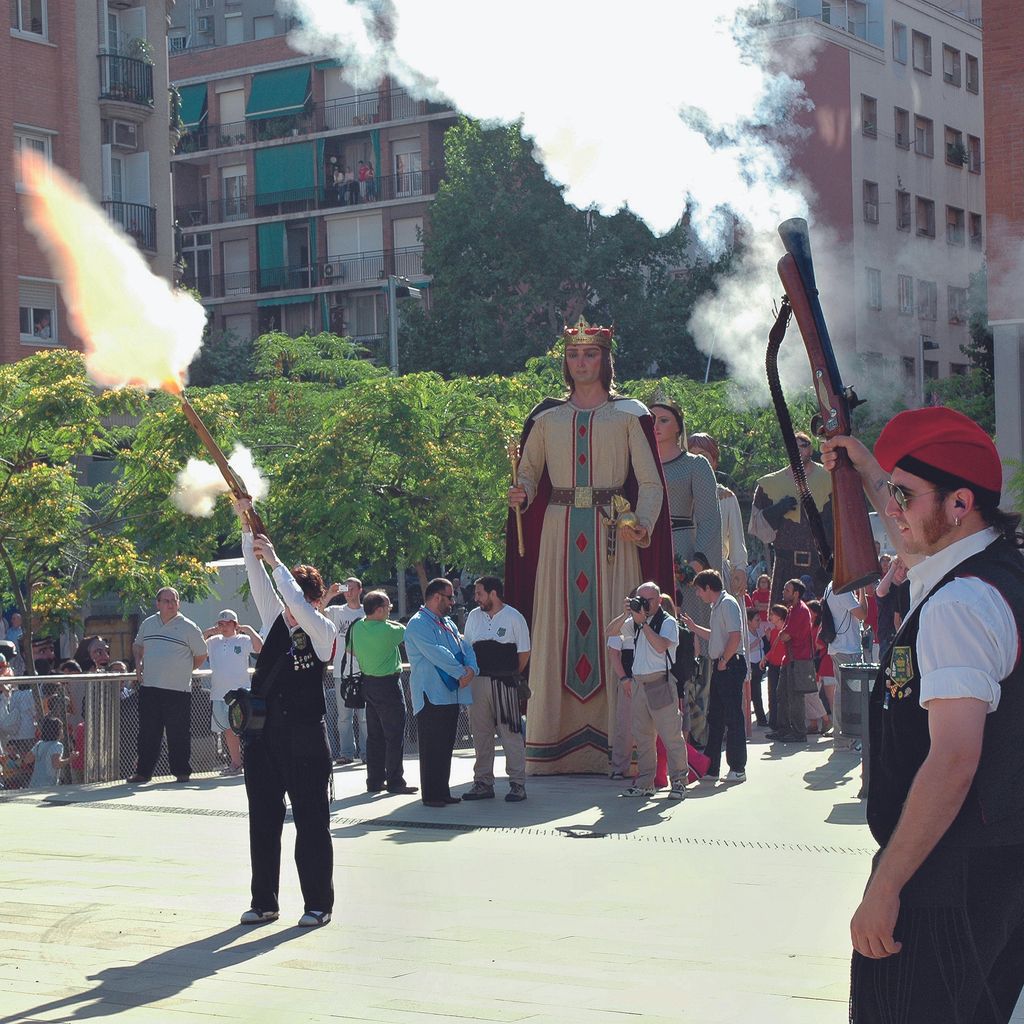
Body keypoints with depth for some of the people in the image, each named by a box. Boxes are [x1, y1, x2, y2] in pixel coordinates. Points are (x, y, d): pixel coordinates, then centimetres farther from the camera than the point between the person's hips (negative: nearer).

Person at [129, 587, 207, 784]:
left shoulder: (188, 628, -2)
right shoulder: (147, 624, 10)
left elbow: (201, 655, 6)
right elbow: (138, 645, 28)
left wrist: (183, 670, 6)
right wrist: (138, 664, 11)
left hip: (178, 689, -4)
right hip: (149, 687, 4)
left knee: (178, 734, -1)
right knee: (147, 732, 7)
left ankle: (182, 771, 9)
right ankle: (143, 771, 13)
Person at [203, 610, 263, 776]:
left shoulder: (243, 640, -1)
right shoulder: (214, 641, 12)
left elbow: (260, 647, -17)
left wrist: (248, 630, -12)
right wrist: (210, 631, 5)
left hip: (240, 693, -5)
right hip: (218, 694, 5)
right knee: (228, 730, 8)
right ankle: (235, 763, 15)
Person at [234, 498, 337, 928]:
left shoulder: (324, 631, -2)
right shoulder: (275, 619, 12)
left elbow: (300, 604, -20)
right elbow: (257, 577, 5)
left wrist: (275, 561, -17)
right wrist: (246, 527, -4)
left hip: (304, 738, -5)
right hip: (263, 736, 5)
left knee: (311, 821, 1)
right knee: (263, 820, 9)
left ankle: (318, 904, 8)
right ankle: (263, 902, 18)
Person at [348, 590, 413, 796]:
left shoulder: (357, 626, 2)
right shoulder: (387, 630, -19)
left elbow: (352, 651, 15)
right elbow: (405, 631, 0)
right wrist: (388, 621, 14)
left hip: (368, 683, 8)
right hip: (388, 684, -7)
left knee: (374, 735, 13)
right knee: (394, 736, -1)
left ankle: (375, 780, 15)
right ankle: (395, 781, 0)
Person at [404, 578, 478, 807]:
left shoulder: (448, 623, 20)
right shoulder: (418, 624, -10)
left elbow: (465, 648, 13)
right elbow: (437, 654, -20)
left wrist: (471, 669, -8)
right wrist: (461, 673, -17)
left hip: (452, 694, 9)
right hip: (431, 696, -9)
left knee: (446, 746, 11)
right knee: (432, 747, -5)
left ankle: (442, 791, 17)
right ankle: (430, 795, -1)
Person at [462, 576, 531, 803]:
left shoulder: (514, 618, -3)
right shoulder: (474, 616, 11)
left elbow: (524, 653, 1)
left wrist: (511, 675, 3)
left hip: (504, 682, -5)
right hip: (478, 682, 5)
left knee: (510, 733, -5)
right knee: (481, 734, 8)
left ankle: (517, 784, 1)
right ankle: (483, 783, 15)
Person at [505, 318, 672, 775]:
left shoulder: (628, 416, 7)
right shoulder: (547, 418, 14)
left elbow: (650, 483, 1)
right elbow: (529, 472, 17)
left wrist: (642, 527, -16)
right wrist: (521, 495, -7)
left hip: (611, 534, -2)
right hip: (560, 532, 2)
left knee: (612, 629, -6)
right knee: (557, 631, -2)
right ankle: (554, 745, 0)